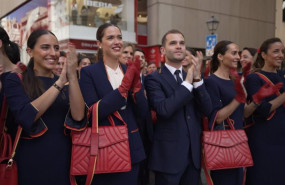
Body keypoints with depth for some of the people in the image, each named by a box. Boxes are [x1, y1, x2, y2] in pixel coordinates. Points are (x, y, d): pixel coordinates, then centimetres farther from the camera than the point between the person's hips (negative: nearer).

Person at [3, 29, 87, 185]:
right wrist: (60, 82, -23)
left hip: (64, 158, 3)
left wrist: (72, 77, -21)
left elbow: (78, 116, -11)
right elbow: (26, 116, -21)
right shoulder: (15, 80, -4)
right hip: (32, 161, -3)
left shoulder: (65, 83, 5)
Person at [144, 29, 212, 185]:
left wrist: (197, 78, -13)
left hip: (194, 153, 6)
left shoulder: (192, 77, 9)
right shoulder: (154, 78, -8)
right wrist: (188, 82, -18)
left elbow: (206, 110, -3)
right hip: (168, 154, -5)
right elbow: (164, 109, -24)